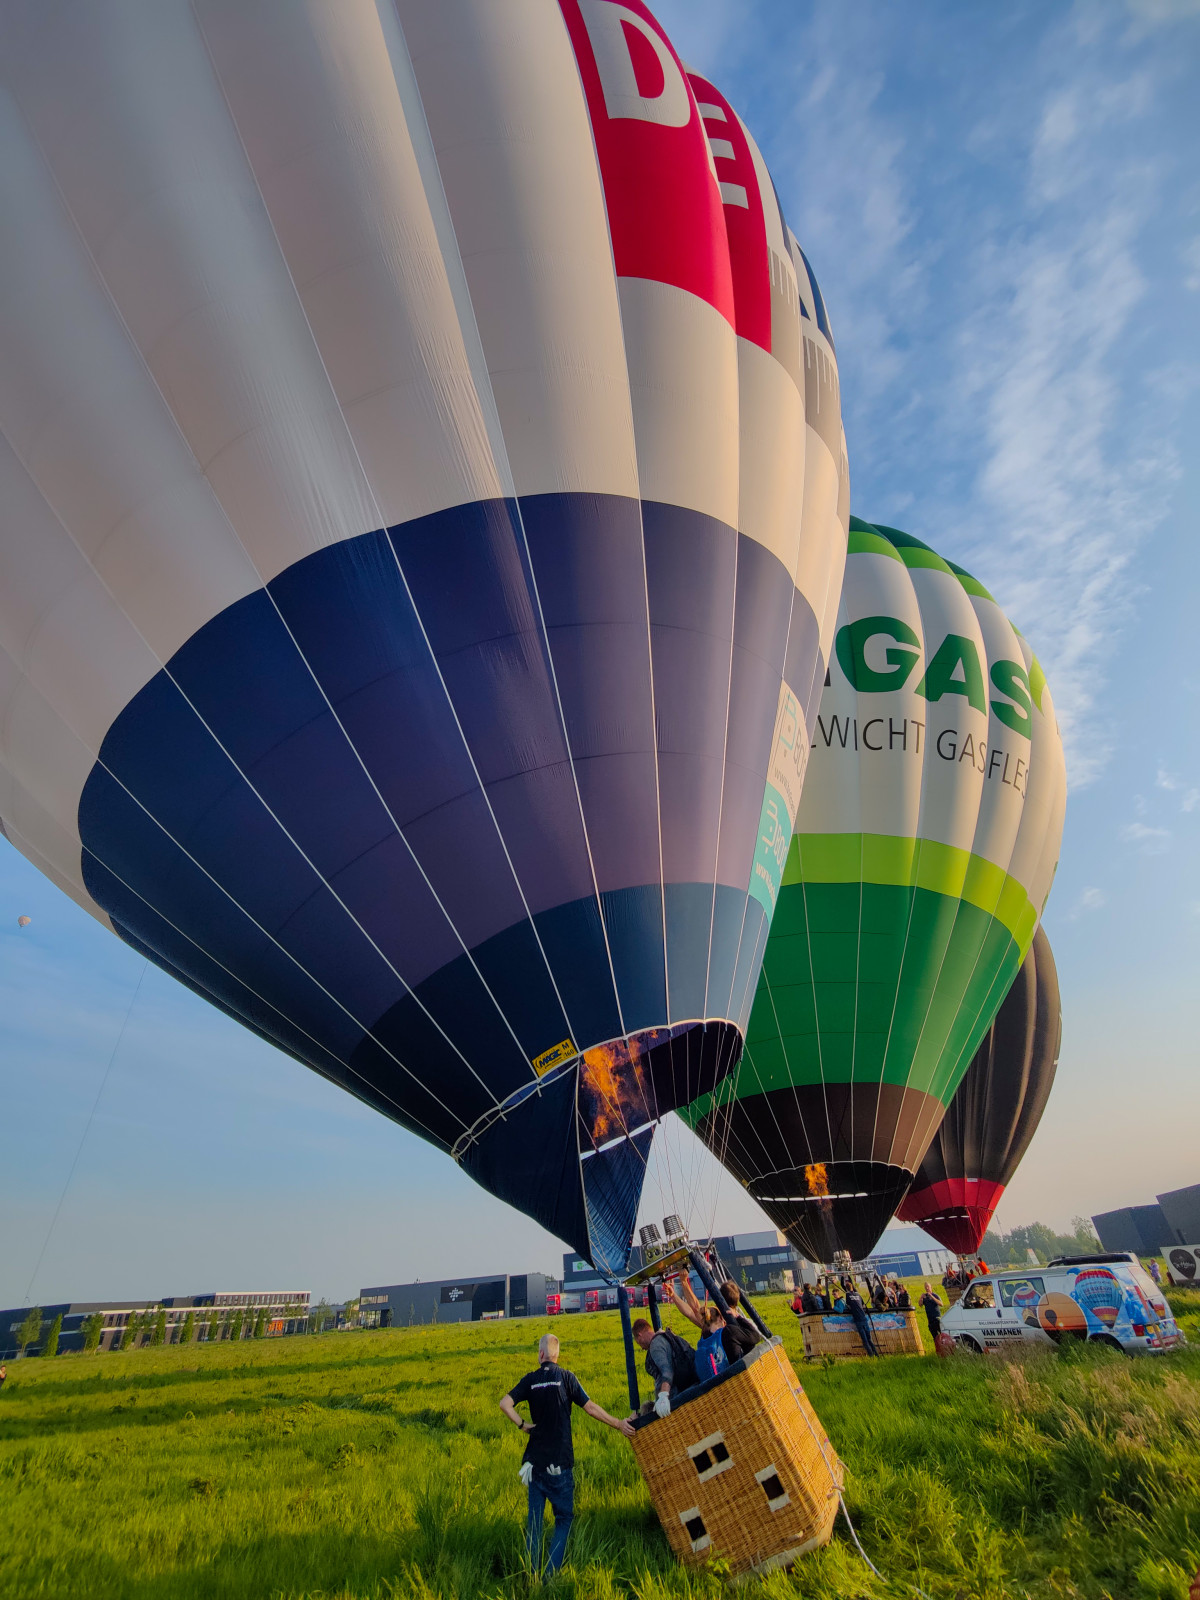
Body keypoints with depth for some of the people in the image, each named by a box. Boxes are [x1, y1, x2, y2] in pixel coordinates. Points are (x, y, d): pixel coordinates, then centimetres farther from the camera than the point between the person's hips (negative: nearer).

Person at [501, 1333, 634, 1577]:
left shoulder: (530, 1380, -1)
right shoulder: (566, 1377, -9)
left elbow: (505, 1404, -8)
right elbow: (591, 1408, -10)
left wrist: (522, 1425, 1)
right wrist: (619, 1424, -2)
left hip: (535, 1460, 3)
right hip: (559, 1461, -3)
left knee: (534, 1515, 13)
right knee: (564, 1516, 10)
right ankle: (551, 1571, 4)